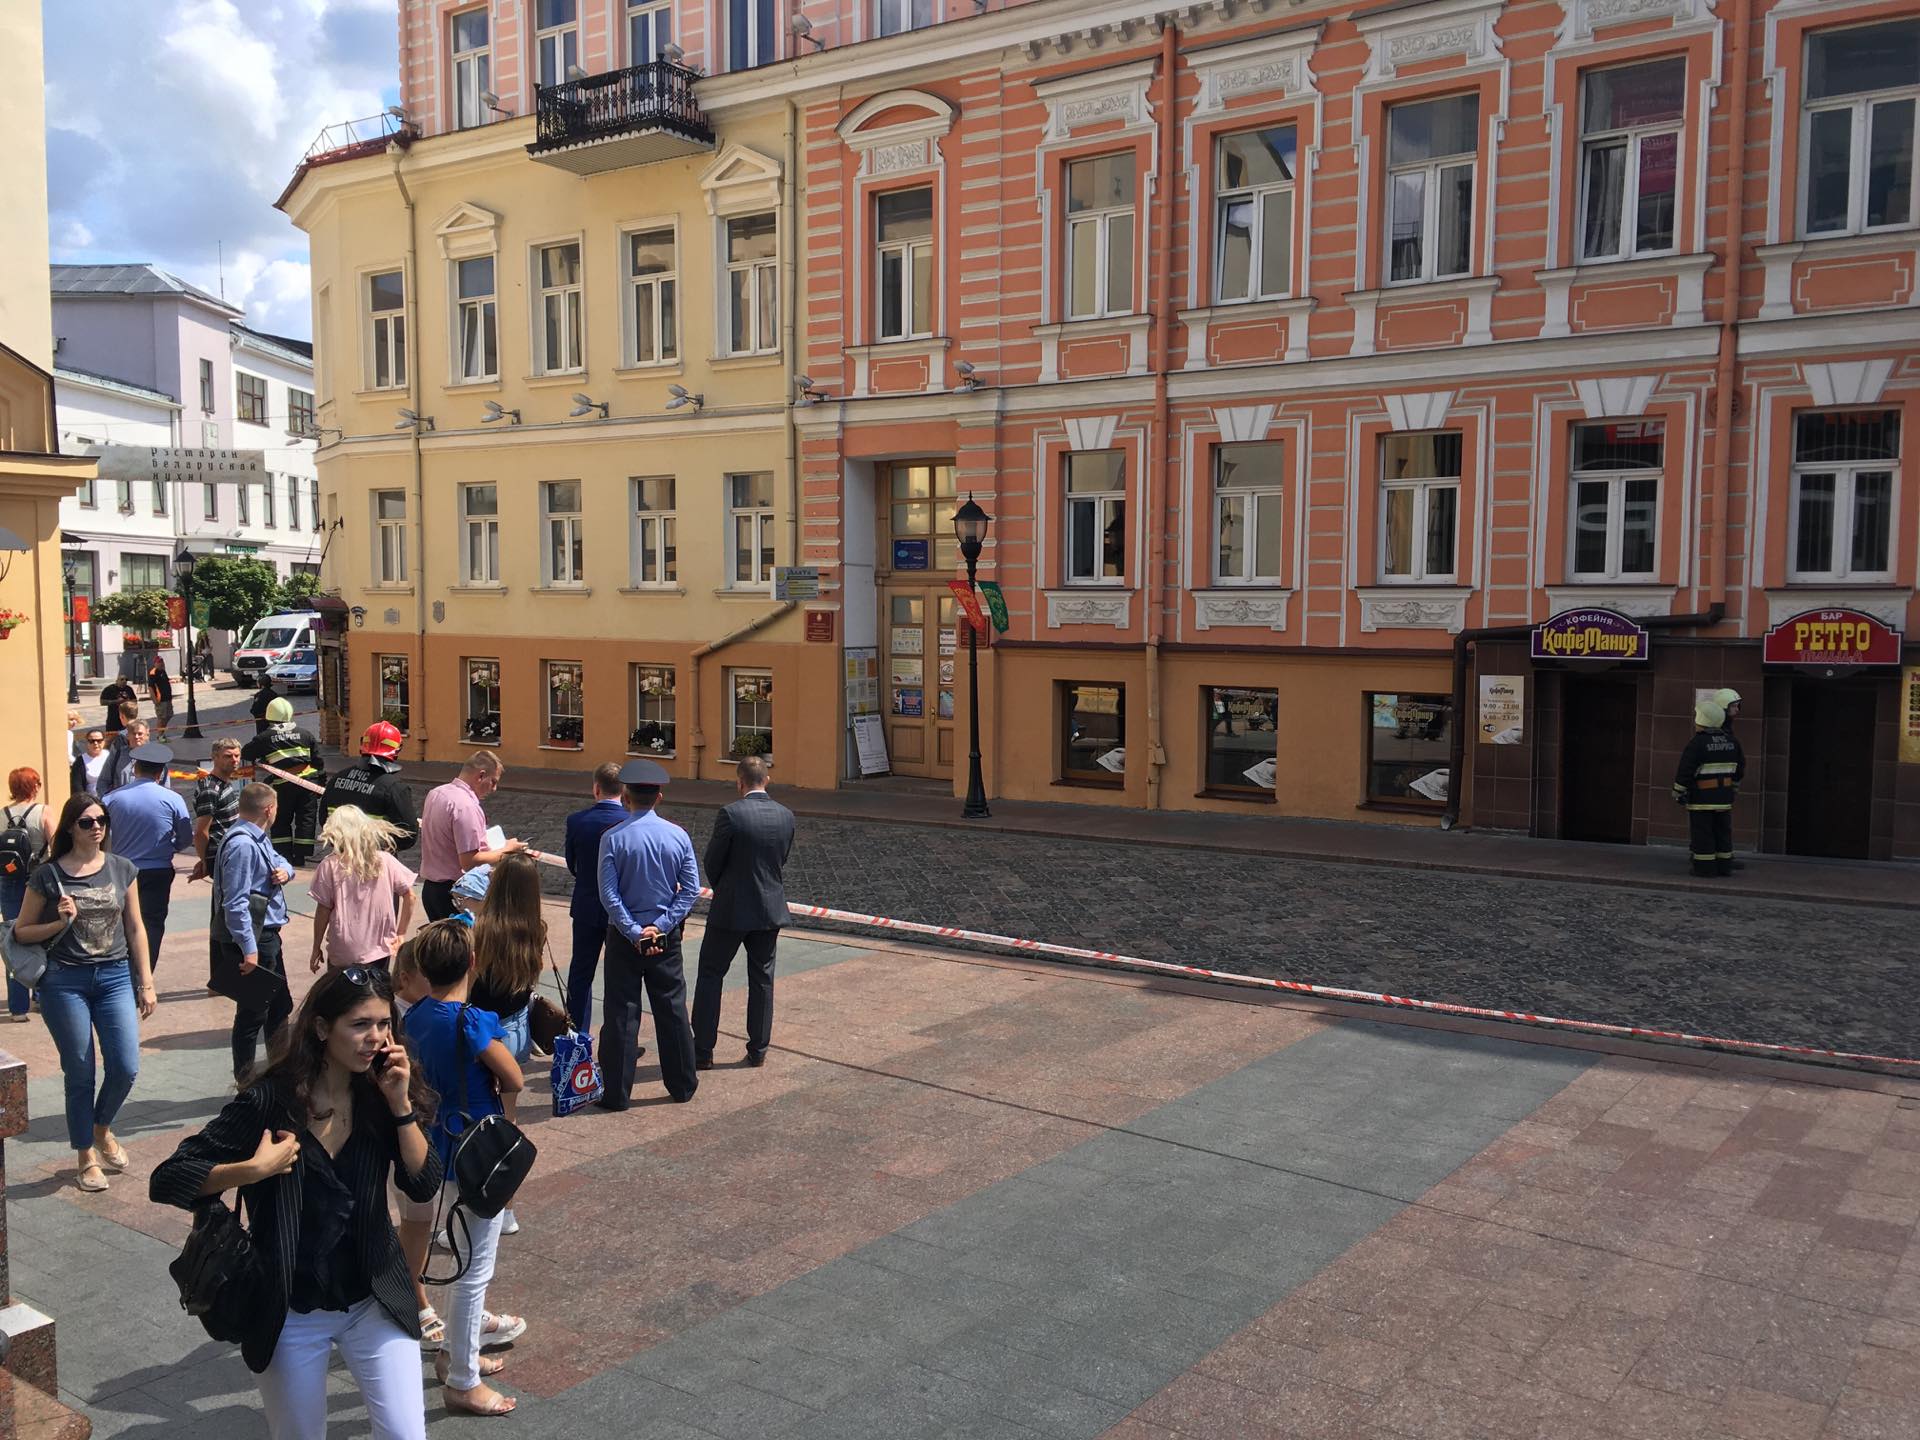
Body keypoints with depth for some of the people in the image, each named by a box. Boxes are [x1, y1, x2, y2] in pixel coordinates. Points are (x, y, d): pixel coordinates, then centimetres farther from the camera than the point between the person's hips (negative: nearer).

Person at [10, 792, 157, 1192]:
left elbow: (135, 929, 8)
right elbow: (21, 931, 4)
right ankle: (86, 1157, 21)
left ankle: (102, 1128, 29)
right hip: (65, 982, -2)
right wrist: (59, 923, -15)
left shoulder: (121, 869, 4)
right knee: (80, 1075, 4)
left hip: (115, 978, 2)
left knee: (126, 1069, -2)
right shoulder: (48, 875, -3)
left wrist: (146, 983, 6)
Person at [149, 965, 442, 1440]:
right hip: (291, 1314, -2)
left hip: (373, 1302, 2)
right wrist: (254, 1169, -28)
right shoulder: (270, 1101, -16)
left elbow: (424, 1185, -10)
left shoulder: (379, 1095, -6)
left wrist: (401, 1105, -19)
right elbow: (167, 1180, -15)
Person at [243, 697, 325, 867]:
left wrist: (256, 760, 33)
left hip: (282, 785, -2)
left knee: (281, 821, 12)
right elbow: (317, 760, 8)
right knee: (305, 818, 7)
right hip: (308, 782, 2)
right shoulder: (306, 734, 6)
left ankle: (284, 855, 10)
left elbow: (245, 753, 12)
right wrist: (321, 780, 17)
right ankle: (302, 855, 4)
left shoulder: (264, 738, 0)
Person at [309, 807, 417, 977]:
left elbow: (323, 910, -5)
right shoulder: (385, 861, -3)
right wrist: (400, 934, 11)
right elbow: (409, 896, 2)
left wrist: (316, 948, 5)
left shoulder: (330, 866, -9)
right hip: (379, 950, 2)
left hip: (342, 955, -2)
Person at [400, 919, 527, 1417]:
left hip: (442, 1148, 8)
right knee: (476, 1266, 5)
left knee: (466, 1258, 25)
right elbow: (515, 1082, -19)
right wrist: (502, 1118, 2)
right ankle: (463, 1382, 16)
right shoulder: (473, 1022, -24)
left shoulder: (414, 1017, -1)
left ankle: (456, 1350, 39)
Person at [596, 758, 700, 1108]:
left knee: (622, 1012, 4)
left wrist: (634, 932, -11)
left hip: (625, 935, -2)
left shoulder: (613, 838, -11)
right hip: (667, 935, 2)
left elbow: (608, 894, -15)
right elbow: (691, 889, -6)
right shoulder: (678, 836, -3)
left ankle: (617, 1092, 9)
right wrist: (660, 926, -8)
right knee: (672, 1008, 12)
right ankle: (682, 1084, 21)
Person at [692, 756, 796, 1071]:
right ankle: (758, 1050, 19)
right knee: (762, 980, 14)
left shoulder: (730, 814, -17)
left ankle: (702, 1051, 10)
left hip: (731, 910, -4)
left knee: (710, 976, 8)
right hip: (770, 909, 4)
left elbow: (712, 863, -8)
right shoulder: (786, 816, -1)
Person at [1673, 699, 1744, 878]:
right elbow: (1740, 768, 16)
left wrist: (1678, 793, -7)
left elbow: (1685, 771, -16)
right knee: (1722, 831, 13)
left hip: (1701, 797, -6)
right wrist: (1734, 788, 27)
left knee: (1702, 833, -1)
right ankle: (1724, 866, 15)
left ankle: (1705, 867, -1)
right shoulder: (1731, 742, 7)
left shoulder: (1697, 743, -14)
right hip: (1724, 797, 6)